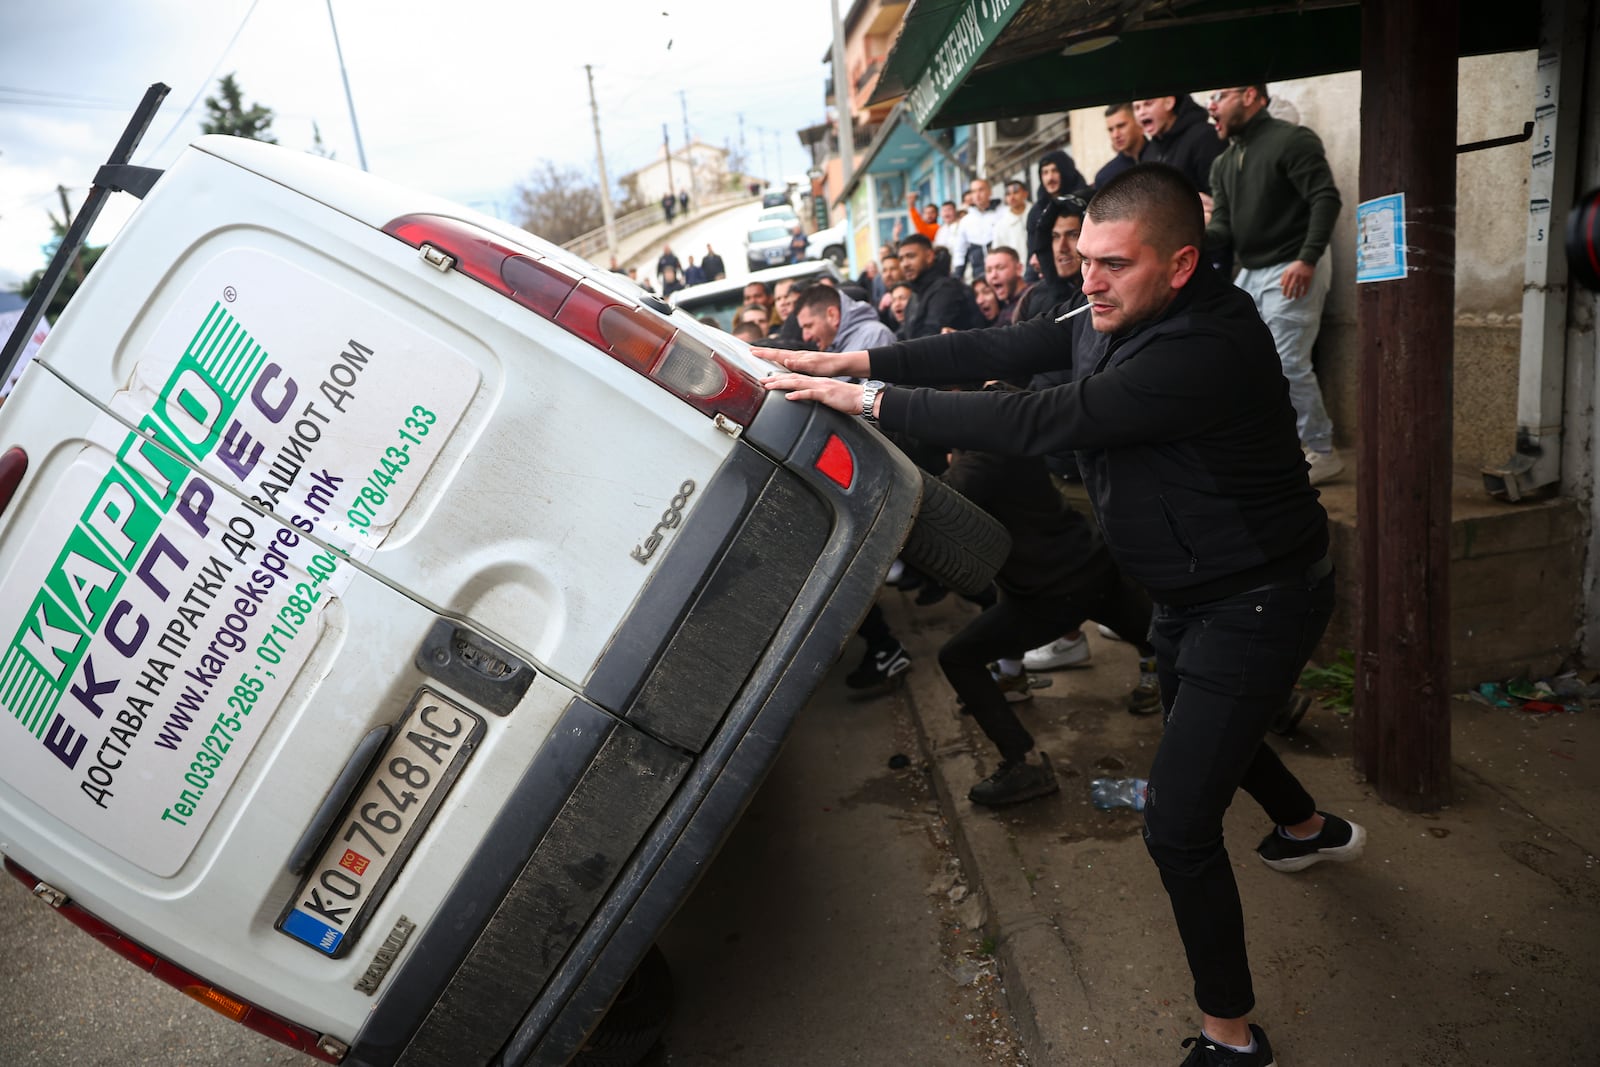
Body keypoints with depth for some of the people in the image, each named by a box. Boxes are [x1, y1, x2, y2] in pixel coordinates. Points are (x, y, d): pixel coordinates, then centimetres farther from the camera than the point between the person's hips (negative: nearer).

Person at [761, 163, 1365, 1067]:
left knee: (1178, 822, -9)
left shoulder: (1204, 351, -33)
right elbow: (997, 350, -9)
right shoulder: (1118, 317, -3)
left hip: (1256, 603, -10)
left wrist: (873, 402, -36)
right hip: (1195, 592, 10)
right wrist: (856, 362, -18)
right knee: (1198, 724, 32)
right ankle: (1313, 828, 63)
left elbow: (1040, 423, -40)